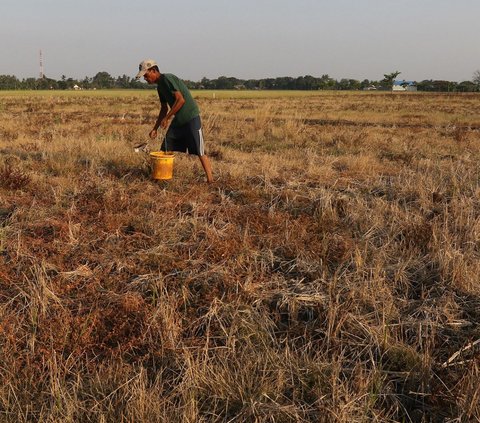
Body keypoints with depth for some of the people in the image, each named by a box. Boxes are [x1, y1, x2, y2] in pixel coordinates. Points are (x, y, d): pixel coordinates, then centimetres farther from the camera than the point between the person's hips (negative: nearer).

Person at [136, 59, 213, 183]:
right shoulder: (160, 86, 14)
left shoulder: (167, 79, -14)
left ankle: (210, 180, -4)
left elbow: (181, 100, -22)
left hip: (191, 117, -9)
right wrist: (155, 129, 19)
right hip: (178, 119, 9)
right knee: (166, 149, 7)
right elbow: (164, 109, 23)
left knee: (199, 152, -9)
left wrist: (166, 118, -16)